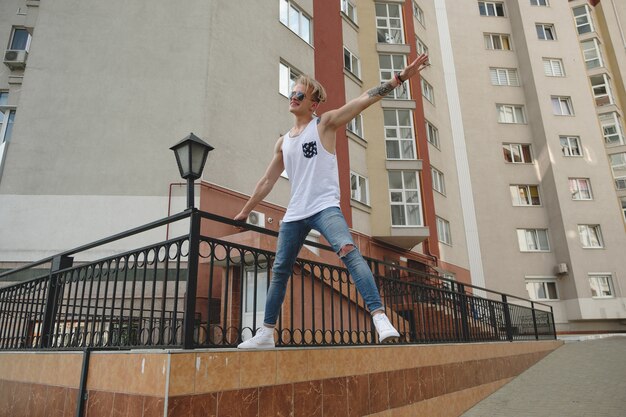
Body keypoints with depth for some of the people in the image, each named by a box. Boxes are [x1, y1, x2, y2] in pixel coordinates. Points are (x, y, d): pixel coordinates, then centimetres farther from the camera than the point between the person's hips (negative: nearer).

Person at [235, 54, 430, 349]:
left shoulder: (325, 123, 3)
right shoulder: (283, 142, 16)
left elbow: (364, 100, -7)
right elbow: (267, 181, 22)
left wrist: (400, 77, -16)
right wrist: (244, 211, 25)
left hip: (324, 207, -5)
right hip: (294, 213, 6)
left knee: (349, 251, -29)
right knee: (279, 271, 7)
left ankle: (380, 318, -30)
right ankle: (265, 334, 19)